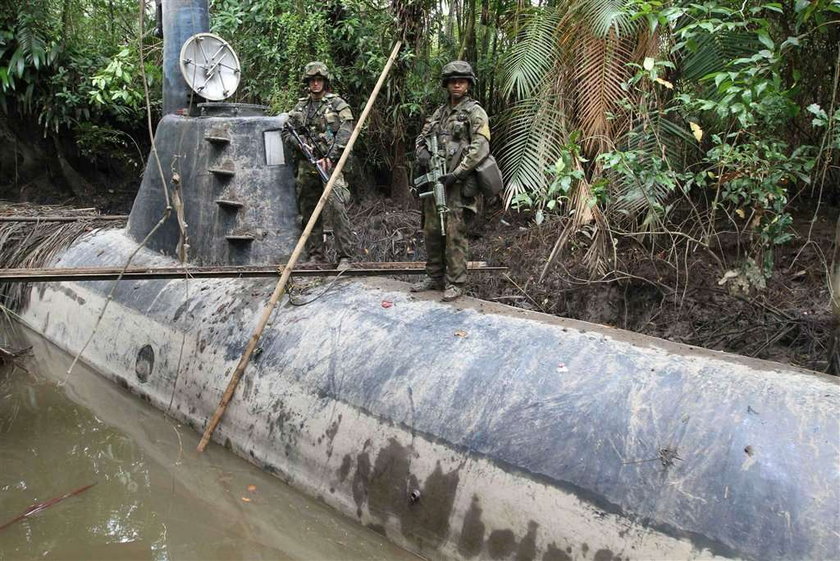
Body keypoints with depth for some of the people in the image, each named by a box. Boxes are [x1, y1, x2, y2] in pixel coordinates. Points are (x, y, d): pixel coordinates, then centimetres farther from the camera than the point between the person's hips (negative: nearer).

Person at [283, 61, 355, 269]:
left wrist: (330, 157, -17)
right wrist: (300, 142, -5)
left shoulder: (338, 105, 2)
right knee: (309, 211, 7)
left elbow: (345, 134, -7)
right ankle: (316, 256, 15)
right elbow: (287, 131, 17)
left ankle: (345, 256, -14)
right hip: (306, 166, 5)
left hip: (330, 164, -5)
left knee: (336, 207, -17)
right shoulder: (300, 107, 16)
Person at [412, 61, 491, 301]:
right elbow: (423, 137, 23)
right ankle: (434, 277, 21)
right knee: (431, 230, 10)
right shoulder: (440, 112, 18)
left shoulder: (475, 112, -3)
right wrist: (422, 152, -1)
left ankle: (455, 283, -1)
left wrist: (456, 174, -19)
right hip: (435, 180, 7)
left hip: (458, 183, -7)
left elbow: (480, 148, -14)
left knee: (454, 233, -7)